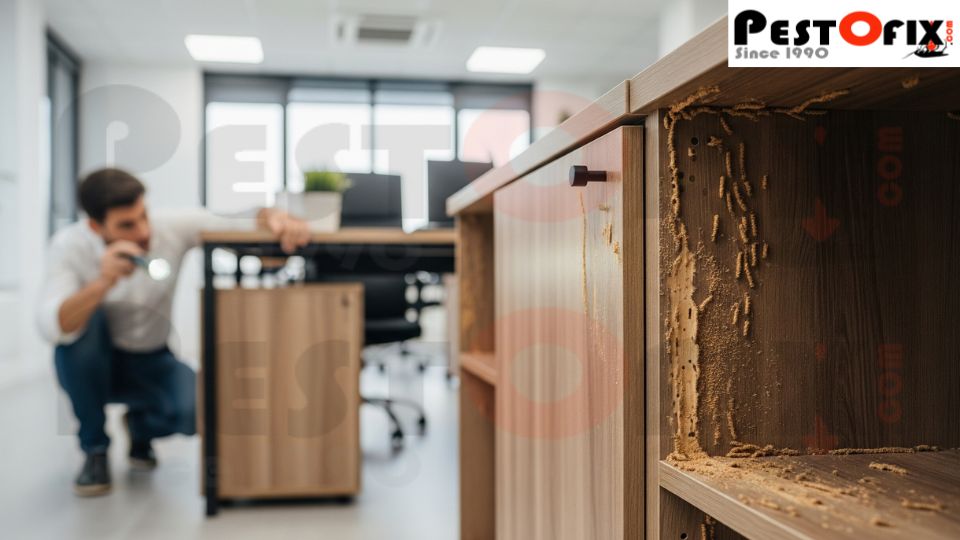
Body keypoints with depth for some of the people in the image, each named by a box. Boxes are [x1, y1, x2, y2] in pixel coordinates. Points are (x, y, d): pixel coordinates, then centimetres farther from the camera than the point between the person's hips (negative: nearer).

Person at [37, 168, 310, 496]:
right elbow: (53, 328, -35)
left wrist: (277, 219, -43)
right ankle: (94, 449, -11)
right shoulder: (69, 246, -22)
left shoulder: (174, 227, -20)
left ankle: (140, 426, 11)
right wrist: (103, 284, -52)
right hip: (89, 367, 0)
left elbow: (248, 225, -19)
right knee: (85, 322, -34)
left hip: (151, 364, 1)